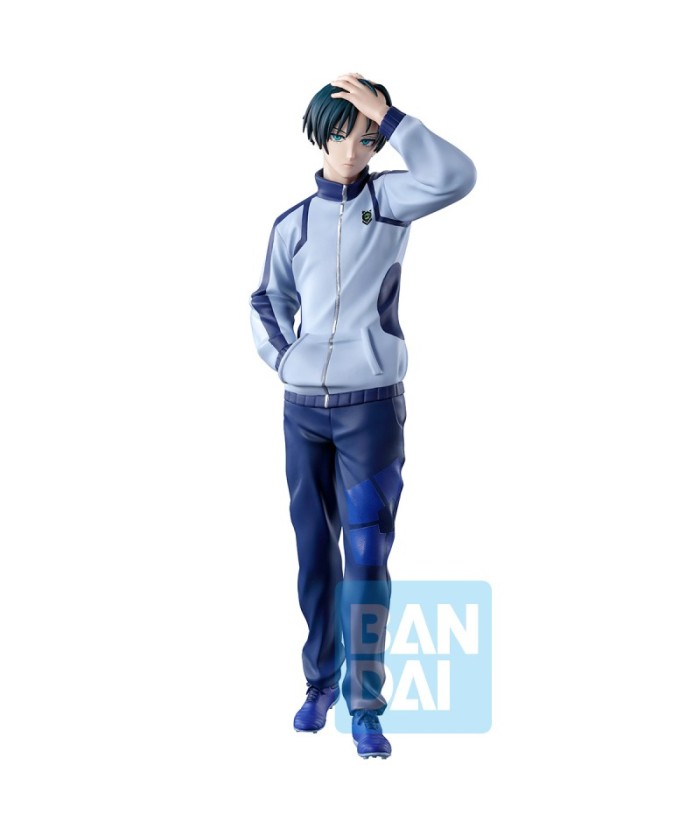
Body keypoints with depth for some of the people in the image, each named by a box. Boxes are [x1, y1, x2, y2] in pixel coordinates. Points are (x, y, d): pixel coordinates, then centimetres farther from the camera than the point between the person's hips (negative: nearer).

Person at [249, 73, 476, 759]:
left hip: (371, 406, -3)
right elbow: (268, 303, 18)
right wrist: (282, 360, 1)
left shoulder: (389, 200, 1)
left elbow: (456, 176, -19)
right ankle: (320, 682, 24)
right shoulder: (293, 224, 8)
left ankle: (366, 709, -1)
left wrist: (385, 115, -19)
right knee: (314, 550, 10)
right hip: (303, 408, 3)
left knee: (366, 554, -6)